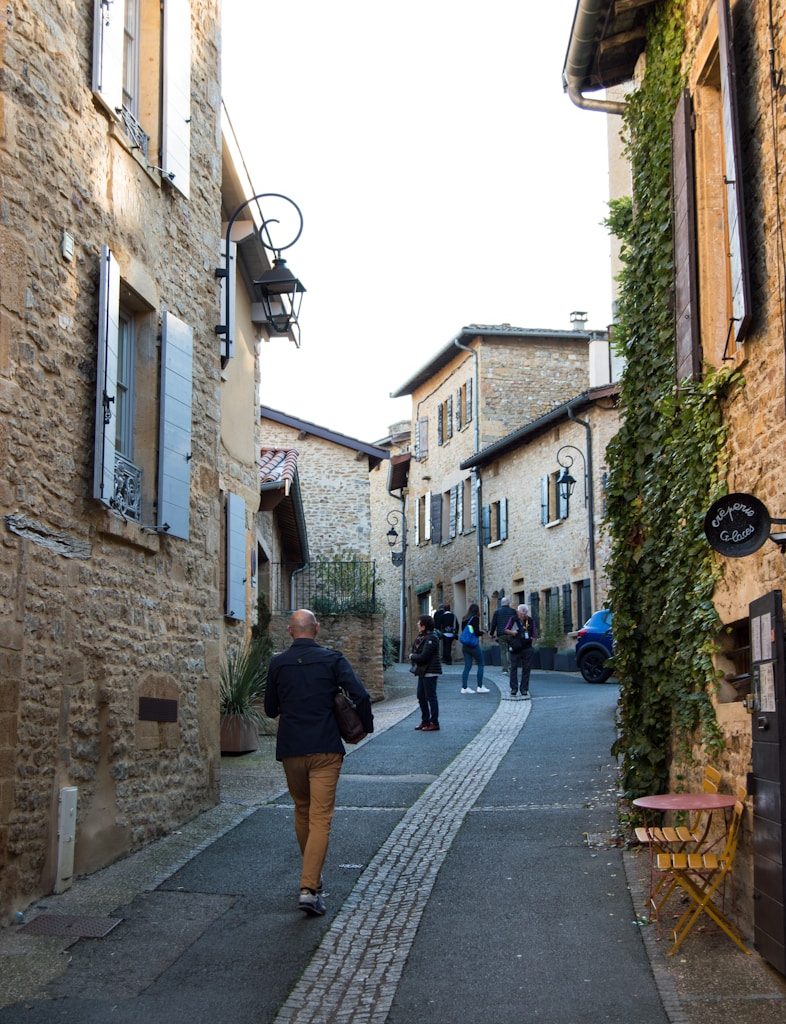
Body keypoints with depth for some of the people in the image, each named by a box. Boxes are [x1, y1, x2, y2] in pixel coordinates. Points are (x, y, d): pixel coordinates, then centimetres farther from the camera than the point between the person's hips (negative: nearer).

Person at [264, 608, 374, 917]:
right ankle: (309, 887, -14)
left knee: (302, 811, 21)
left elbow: (270, 710, 11)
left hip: (290, 749, 3)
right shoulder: (332, 659, -4)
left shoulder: (277, 663, 3)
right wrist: (366, 726, 4)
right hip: (325, 749, -3)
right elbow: (360, 696, -13)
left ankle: (312, 876, 33)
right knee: (320, 816, -3)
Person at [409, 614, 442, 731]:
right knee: (421, 696, 15)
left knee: (431, 697, -3)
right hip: (422, 671, 10)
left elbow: (423, 656, -22)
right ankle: (425, 720, 24)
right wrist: (414, 656, -7)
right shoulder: (421, 637, 11)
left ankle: (434, 723, 4)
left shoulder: (431, 638, -18)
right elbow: (414, 650, 13)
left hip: (430, 672, -10)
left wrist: (412, 656, -7)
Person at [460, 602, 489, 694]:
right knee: (480, 665, 6)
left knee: (467, 666, 10)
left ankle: (464, 687, 6)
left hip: (465, 645, 6)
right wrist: (482, 632, 4)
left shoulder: (464, 619, 8)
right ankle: (480, 687, 5)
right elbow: (476, 632, -17)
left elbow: (463, 631, 13)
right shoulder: (475, 618, -11)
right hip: (473, 645, -6)